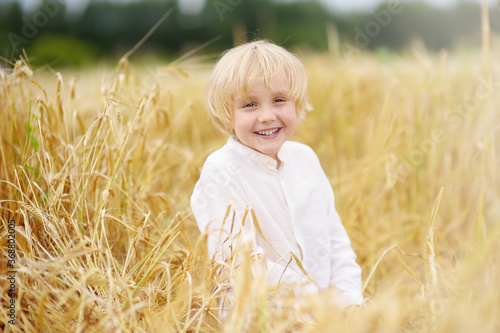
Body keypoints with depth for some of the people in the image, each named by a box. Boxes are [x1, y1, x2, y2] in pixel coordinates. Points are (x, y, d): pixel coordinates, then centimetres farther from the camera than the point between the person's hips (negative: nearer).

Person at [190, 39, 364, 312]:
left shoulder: (305, 158, 8)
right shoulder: (219, 172, -11)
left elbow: (335, 237, 11)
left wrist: (348, 298, -2)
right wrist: (314, 296, -16)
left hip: (325, 303, 3)